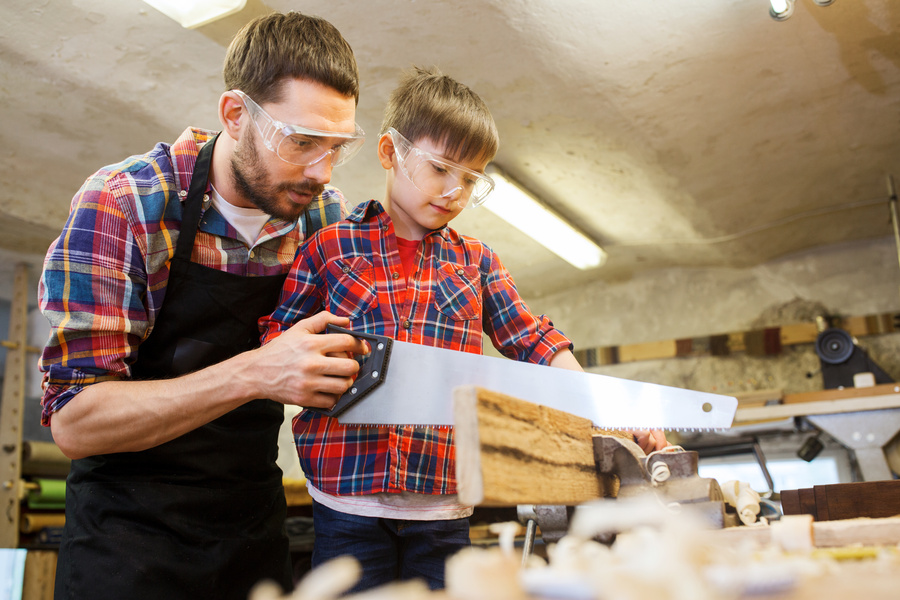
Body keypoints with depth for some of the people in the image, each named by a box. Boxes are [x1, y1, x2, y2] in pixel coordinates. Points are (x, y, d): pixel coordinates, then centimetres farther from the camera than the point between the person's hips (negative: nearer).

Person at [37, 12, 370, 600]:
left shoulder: (327, 214, -5)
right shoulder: (120, 205, -18)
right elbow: (74, 420, -21)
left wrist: (348, 357, -15)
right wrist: (253, 374, -33)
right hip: (130, 536, -4)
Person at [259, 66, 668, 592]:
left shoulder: (477, 263, 13)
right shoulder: (329, 247, 5)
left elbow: (538, 344, 7)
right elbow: (274, 338, 7)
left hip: (444, 509, 3)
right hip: (349, 499, -2)